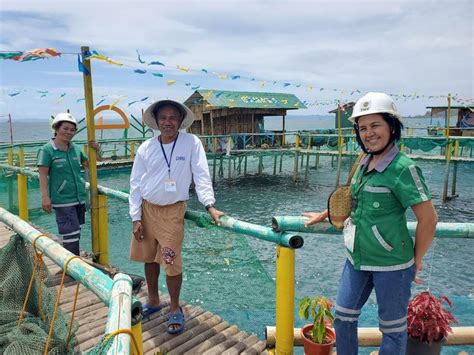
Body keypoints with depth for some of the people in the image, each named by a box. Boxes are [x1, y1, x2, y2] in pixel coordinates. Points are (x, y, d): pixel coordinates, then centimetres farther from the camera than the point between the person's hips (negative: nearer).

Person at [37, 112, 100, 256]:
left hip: (79, 197, 6)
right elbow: (43, 175, -11)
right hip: (62, 200, -6)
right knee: (71, 233, -10)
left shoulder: (75, 148, 8)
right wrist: (45, 197, -18)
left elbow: (88, 165, 19)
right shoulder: (47, 150, -8)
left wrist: (95, 151, 3)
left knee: (75, 233, 15)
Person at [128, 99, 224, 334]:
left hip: (173, 211, -3)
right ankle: (153, 301, 37)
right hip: (146, 209, 4)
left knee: (172, 263, -4)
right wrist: (136, 218, -1)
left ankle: (175, 309, 20)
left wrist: (210, 206, -22)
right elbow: (136, 184, 2)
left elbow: (201, 175, -10)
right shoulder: (146, 148, -1)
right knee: (149, 258, 15)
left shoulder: (191, 143, -7)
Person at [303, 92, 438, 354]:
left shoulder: (402, 168, -19)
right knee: (343, 317, 18)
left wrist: (416, 260, -7)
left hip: (391, 265, -7)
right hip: (356, 259, 7)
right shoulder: (364, 164, 4)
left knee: (392, 328, 14)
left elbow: (428, 219, -17)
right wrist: (323, 215, 24)